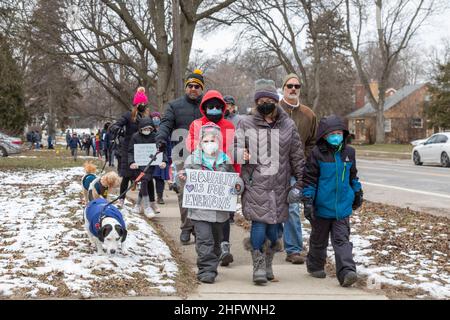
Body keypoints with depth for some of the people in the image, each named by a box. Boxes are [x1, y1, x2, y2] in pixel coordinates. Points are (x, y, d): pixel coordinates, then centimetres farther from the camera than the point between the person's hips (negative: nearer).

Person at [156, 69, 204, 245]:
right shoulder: (175, 105, 11)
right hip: (182, 154, 0)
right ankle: (186, 227, 7)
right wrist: (161, 138, -21)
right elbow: (166, 123, -1)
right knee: (184, 192, 0)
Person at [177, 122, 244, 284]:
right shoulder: (193, 159, 0)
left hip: (220, 208, 3)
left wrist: (238, 185, -10)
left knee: (216, 240, 15)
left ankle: (210, 269, 29)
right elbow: (187, 178, 6)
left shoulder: (225, 160, 6)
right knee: (204, 240, -10)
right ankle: (206, 269, -6)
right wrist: (182, 177, -17)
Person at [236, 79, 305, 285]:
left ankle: (268, 264, 24)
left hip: (279, 185, 2)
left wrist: (300, 182, 10)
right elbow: (236, 149, 4)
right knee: (259, 222, -11)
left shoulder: (288, 125, 10)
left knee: (274, 224, 6)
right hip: (255, 183, -2)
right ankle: (259, 266, 0)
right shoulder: (246, 124, 4)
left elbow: (297, 156, 12)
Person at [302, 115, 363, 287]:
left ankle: (347, 272, -12)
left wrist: (357, 193, 26)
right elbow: (309, 179, -7)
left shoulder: (349, 152, 4)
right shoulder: (317, 153, -9)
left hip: (342, 207, 2)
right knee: (319, 239, 15)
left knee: (342, 240, -4)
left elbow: (353, 175, 19)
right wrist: (308, 201, -12)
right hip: (322, 207, -2)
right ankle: (315, 266, 34)